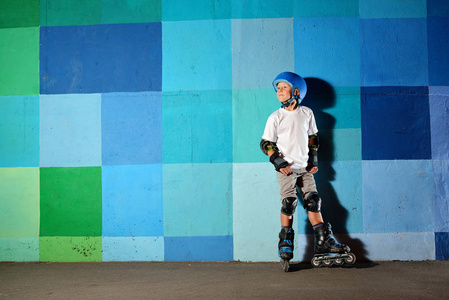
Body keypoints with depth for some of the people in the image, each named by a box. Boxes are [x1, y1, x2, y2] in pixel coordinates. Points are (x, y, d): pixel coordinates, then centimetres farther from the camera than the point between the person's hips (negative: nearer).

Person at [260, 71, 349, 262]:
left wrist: (314, 159, 8)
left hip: (304, 167, 3)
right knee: (289, 202, -11)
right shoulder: (276, 117, -3)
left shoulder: (307, 113, 5)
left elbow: (313, 137, 16)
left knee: (313, 201, 2)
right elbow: (265, 143, -1)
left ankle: (323, 241, 7)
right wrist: (278, 162, -12)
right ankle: (285, 242, 0)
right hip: (286, 168, -3)